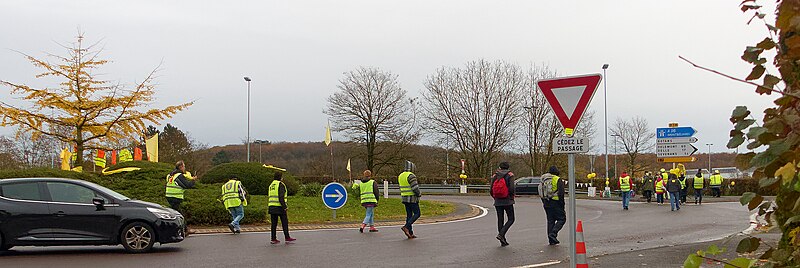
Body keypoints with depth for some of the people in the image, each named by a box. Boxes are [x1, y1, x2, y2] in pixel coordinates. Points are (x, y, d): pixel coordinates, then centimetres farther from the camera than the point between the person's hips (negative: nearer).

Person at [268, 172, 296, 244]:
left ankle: (273, 239, 7)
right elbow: (281, 197, -18)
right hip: (279, 207, -7)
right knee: (285, 223, 2)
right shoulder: (280, 184, -10)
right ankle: (287, 238, 5)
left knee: (274, 223, 8)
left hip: (272, 207, 7)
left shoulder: (271, 185, 16)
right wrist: (285, 207, -18)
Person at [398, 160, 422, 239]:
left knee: (409, 215, 10)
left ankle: (410, 233, 8)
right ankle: (406, 227, -15)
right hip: (412, 198, -8)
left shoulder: (401, 176, 11)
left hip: (404, 197, 8)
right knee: (417, 214, 0)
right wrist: (419, 194, -2)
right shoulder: (411, 176, -16)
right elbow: (415, 188, -22)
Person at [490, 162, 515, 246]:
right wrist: (512, 197, 1)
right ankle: (501, 234, -12)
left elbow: (491, 189, 2)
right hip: (507, 201, -4)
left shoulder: (495, 175, 5)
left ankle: (503, 241, 12)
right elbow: (511, 188, -14)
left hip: (498, 202, 4)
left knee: (500, 220, 10)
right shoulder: (510, 175, -5)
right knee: (511, 219, 7)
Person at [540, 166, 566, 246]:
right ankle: (553, 233, -14)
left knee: (550, 221, 12)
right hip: (555, 203, -6)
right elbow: (561, 193, -14)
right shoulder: (558, 180, -8)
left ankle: (552, 240, 11)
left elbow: (541, 193, 15)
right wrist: (562, 205, -8)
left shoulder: (544, 181, 12)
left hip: (546, 204, 6)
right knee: (561, 219, 4)